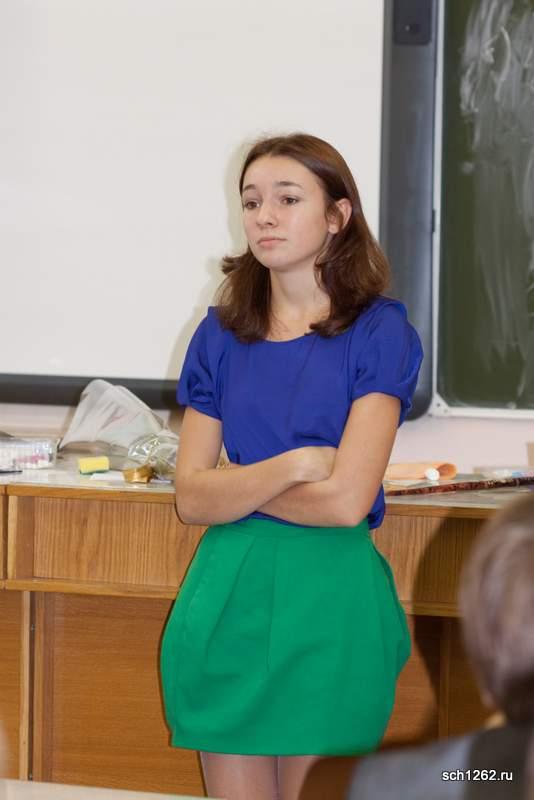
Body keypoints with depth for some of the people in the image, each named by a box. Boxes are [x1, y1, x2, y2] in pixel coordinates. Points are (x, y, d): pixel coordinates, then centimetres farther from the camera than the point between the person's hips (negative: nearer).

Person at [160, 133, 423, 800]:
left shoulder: (379, 332, -4)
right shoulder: (221, 334, 7)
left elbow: (347, 500, -14)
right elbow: (191, 499, -1)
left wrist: (235, 484, -5)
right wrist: (293, 465, -14)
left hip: (330, 593, -3)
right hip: (229, 593, 3)